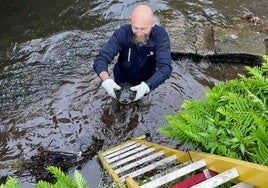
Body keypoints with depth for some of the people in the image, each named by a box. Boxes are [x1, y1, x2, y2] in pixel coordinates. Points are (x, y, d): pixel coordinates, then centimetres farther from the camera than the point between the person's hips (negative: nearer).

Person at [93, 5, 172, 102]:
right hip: (122, 84, 0)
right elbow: (100, 59, -33)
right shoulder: (122, 33, -28)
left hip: (146, 83, 1)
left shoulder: (160, 35, -29)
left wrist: (147, 86, -55)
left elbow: (165, 67, -37)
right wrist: (106, 80, -53)